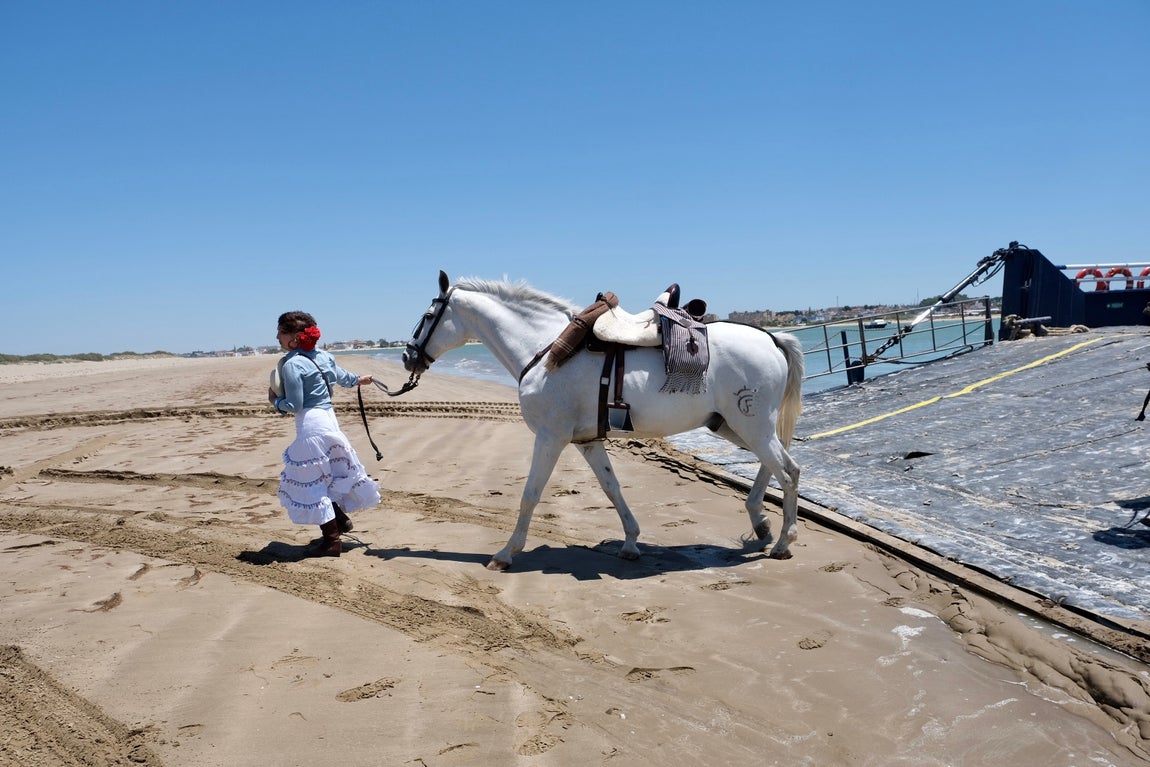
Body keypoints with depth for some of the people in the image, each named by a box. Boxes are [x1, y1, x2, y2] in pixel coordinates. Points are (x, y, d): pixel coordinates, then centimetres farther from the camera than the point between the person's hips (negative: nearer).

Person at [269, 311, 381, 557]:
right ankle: (341, 519, 31)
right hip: (329, 417, 8)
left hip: (310, 424, -8)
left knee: (311, 482, 1)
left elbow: (294, 405, -17)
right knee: (323, 477, 25)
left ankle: (331, 541, 5)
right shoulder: (322, 355, 8)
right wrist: (358, 379, 45)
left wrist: (275, 400, 3)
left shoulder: (291, 365, -15)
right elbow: (340, 375, 25)